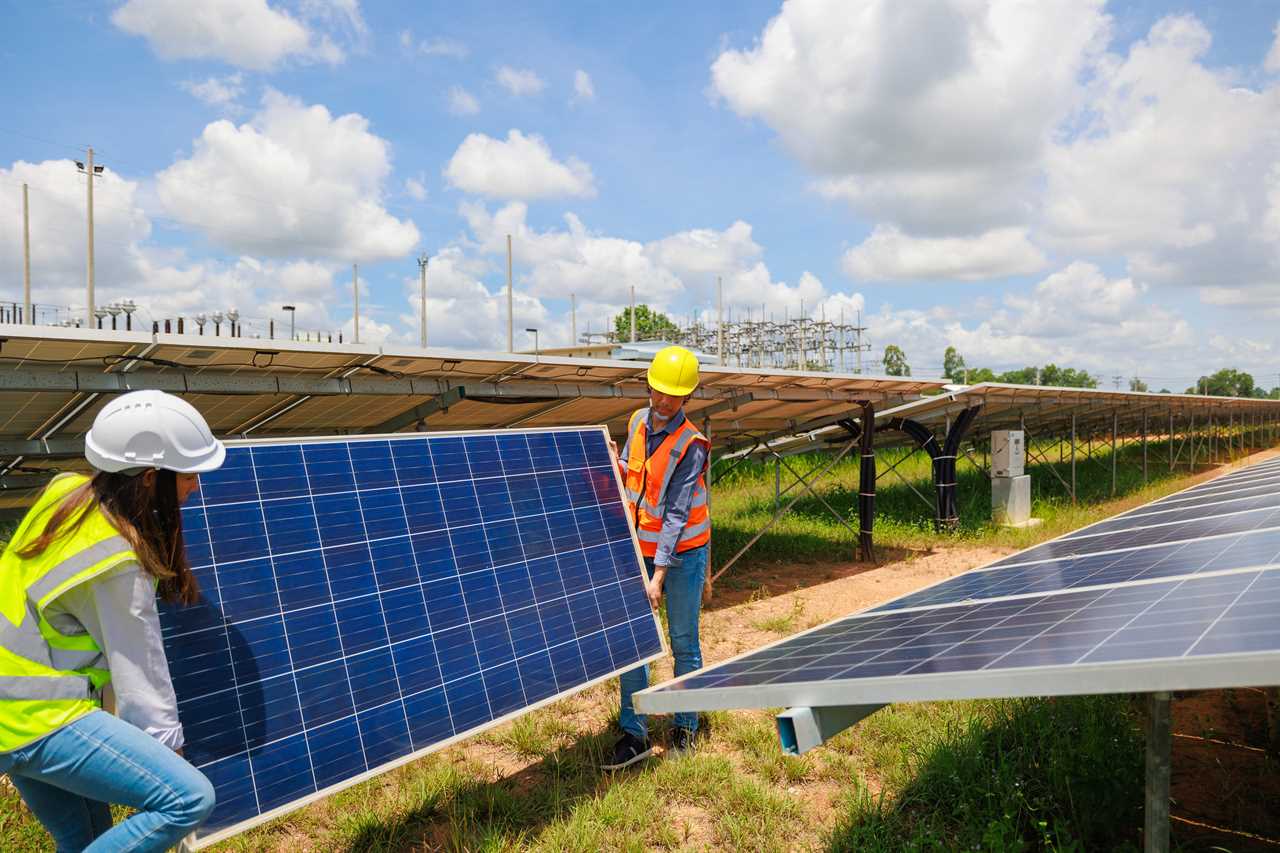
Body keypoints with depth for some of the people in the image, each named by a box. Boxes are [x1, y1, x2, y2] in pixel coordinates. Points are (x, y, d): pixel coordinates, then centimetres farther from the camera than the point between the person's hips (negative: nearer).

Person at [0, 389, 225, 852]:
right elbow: (139, 666, -16)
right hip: (40, 722, -10)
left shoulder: (67, 490, -2)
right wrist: (167, 744, -5)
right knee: (189, 798, -20)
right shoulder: (117, 565, -24)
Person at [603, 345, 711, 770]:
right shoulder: (638, 421, 0)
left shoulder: (691, 446, -19)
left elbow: (676, 515, -22)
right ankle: (634, 734, 10)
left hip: (682, 552, -5)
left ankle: (686, 726, 24)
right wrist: (612, 465, -8)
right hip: (640, 549, 5)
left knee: (683, 642, 7)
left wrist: (659, 575, -24)